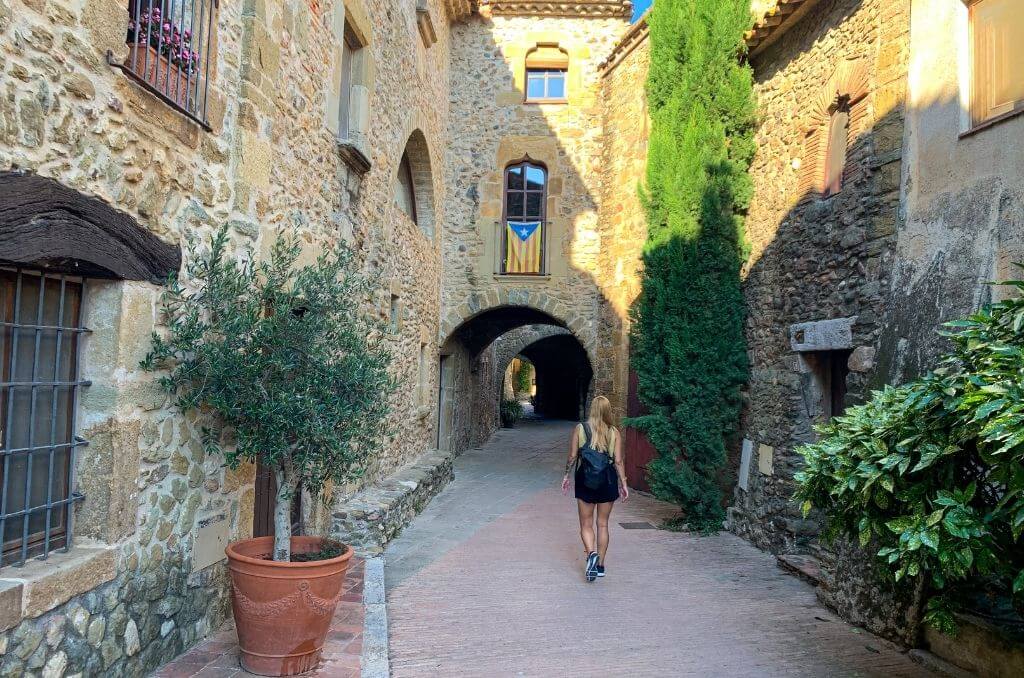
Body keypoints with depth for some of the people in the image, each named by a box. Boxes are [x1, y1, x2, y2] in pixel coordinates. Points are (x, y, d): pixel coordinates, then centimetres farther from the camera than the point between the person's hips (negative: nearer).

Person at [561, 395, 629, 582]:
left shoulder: (580, 428, -5)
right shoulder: (614, 432, -2)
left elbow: (572, 456, -4)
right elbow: (618, 461, -5)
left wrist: (566, 476, 7)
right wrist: (623, 484, 3)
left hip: (585, 481, -1)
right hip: (608, 482, 2)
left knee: (586, 525, 8)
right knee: (603, 524, 14)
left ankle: (592, 553, -18)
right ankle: (600, 565, 19)